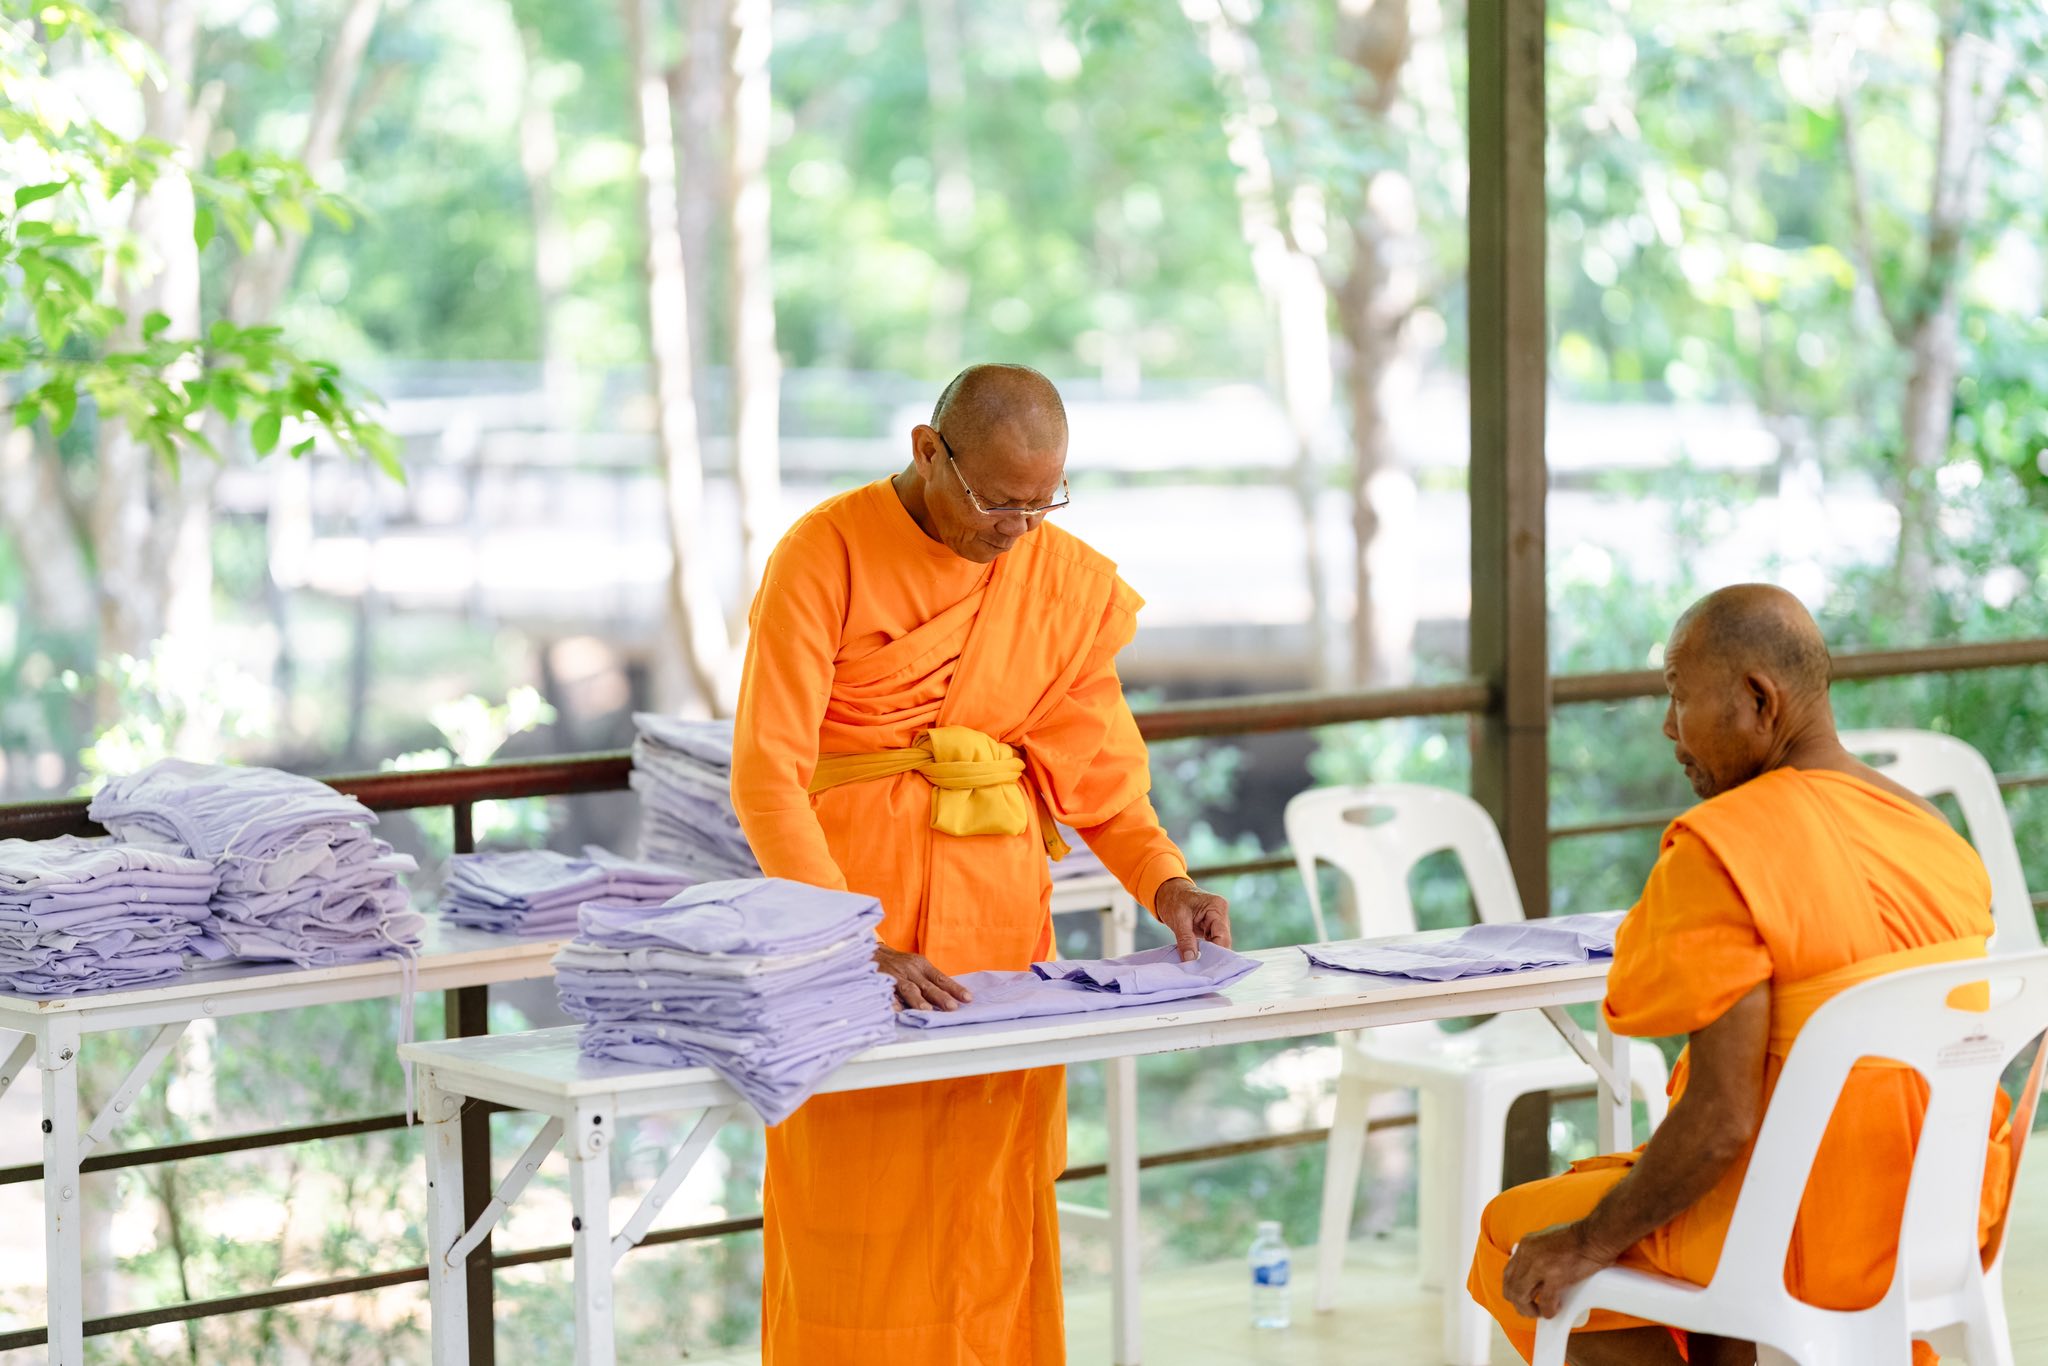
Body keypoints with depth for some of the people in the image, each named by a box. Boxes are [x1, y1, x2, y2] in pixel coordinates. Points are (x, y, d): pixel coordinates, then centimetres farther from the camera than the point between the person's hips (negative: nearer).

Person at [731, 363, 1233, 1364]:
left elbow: (1095, 757, 13)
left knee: (994, 1221, 4)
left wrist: (1163, 882, -6)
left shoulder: (1068, 581, 5)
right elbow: (767, 772, -16)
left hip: (1002, 906, 4)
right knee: (855, 1225, -4)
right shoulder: (828, 556, -10)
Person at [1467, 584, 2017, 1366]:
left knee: (1518, 1234, 17)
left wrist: (1589, 1242, -12)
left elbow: (1721, 1119, -26)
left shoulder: (1718, 855, -22)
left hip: (1808, 1236, -8)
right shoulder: (1939, 837, 2)